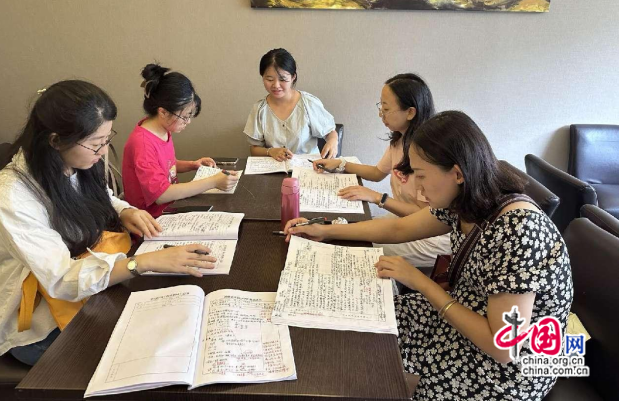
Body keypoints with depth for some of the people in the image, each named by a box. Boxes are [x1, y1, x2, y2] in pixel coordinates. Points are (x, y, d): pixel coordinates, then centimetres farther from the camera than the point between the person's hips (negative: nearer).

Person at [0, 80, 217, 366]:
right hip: (42, 330, -6)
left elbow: (100, 201, 14)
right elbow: (64, 281, -31)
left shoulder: (77, 166, -6)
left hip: (99, 287, 6)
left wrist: (125, 212, -9)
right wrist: (148, 262, -41)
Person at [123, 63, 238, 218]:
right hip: (153, 217, -8)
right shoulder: (142, 143, -22)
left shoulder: (163, 130, 2)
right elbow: (161, 194, -28)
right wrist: (213, 182, -31)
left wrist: (192, 165, 2)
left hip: (171, 207, 8)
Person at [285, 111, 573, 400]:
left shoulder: (518, 229, -32)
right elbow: (398, 228, 6)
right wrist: (324, 231, 4)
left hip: (504, 371, -7)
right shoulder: (465, 201, -8)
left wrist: (419, 281, -24)